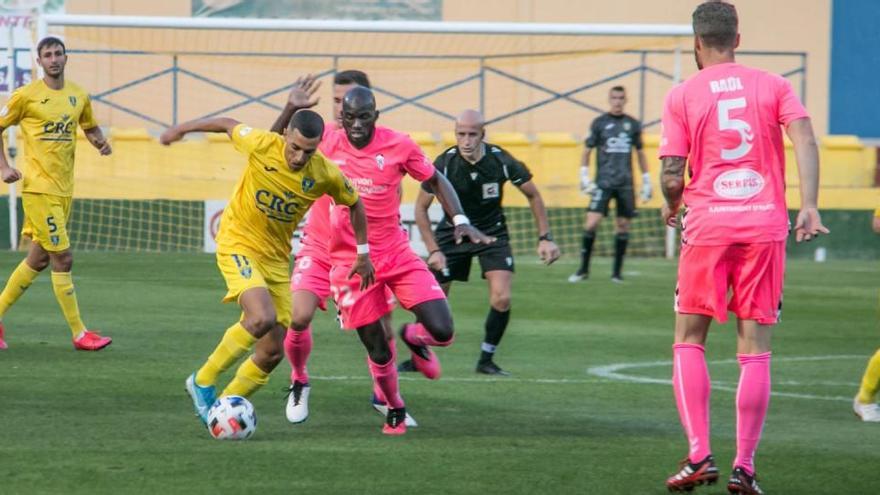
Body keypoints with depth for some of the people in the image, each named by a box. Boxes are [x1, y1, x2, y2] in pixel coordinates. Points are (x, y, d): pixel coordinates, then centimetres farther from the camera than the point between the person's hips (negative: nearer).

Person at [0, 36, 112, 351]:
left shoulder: (78, 96, 9)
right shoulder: (27, 96, -6)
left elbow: (90, 127, 24)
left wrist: (100, 142, 2)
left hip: (64, 189, 7)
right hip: (39, 188, -7)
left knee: (38, 260, 12)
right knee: (63, 258, -8)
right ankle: (79, 334, -4)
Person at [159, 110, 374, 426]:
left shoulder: (325, 174, -12)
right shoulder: (262, 145, -20)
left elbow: (355, 204, 8)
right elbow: (228, 125, 1)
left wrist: (363, 254, 13)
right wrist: (181, 129, 12)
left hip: (277, 257, 5)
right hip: (238, 244, -5)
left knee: (272, 352, 2)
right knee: (262, 317, -29)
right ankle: (203, 382, -13)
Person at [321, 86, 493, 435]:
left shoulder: (399, 146, -8)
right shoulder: (327, 145, -7)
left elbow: (435, 181, 5)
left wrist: (460, 221, -8)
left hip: (397, 255, 0)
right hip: (350, 260, 0)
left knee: (442, 331, -12)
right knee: (377, 350, 1)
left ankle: (413, 336, 25)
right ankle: (395, 410, 29)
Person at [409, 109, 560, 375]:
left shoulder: (501, 161, -20)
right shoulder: (444, 164, -21)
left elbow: (533, 196, -3)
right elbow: (421, 207, -9)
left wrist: (545, 238, -8)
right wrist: (433, 250, -15)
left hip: (492, 232, 0)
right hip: (453, 231, 0)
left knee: (502, 298, -16)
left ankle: (486, 359, 1)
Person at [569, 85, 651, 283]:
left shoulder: (633, 124, 10)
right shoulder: (600, 123, 3)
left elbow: (640, 153, 18)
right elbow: (587, 151, 7)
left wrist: (646, 181, 15)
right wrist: (584, 177, -3)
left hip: (626, 184, 2)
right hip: (604, 183, -2)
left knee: (623, 225, 2)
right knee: (591, 224, -13)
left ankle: (617, 271, 11)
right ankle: (583, 269, -2)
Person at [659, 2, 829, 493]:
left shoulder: (682, 96, 3)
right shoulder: (774, 86, 7)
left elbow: (672, 177, -2)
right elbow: (805, 141, -8)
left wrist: (672, 206, 19)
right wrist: (809, 207, -13)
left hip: (707, 226, -1)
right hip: (766, 225, 1)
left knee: (689, 341, 10)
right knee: (755, 352, 4)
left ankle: (700, 455, -3)